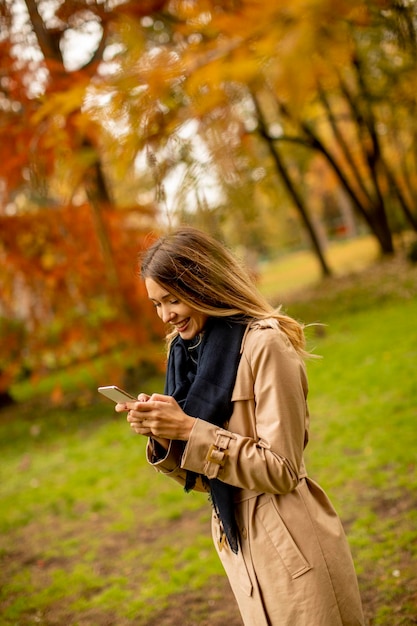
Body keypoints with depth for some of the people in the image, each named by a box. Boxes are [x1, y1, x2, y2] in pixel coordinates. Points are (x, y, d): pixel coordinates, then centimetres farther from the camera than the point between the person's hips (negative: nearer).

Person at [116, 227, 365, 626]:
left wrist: (190, 430, -21)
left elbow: (281, 469, -18)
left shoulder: (264, 344, -17)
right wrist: (162, 435, -11)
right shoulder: (186, 353, 5)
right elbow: (204, 478, 8)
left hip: (291, 544, -7)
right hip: (239, 545, 7)